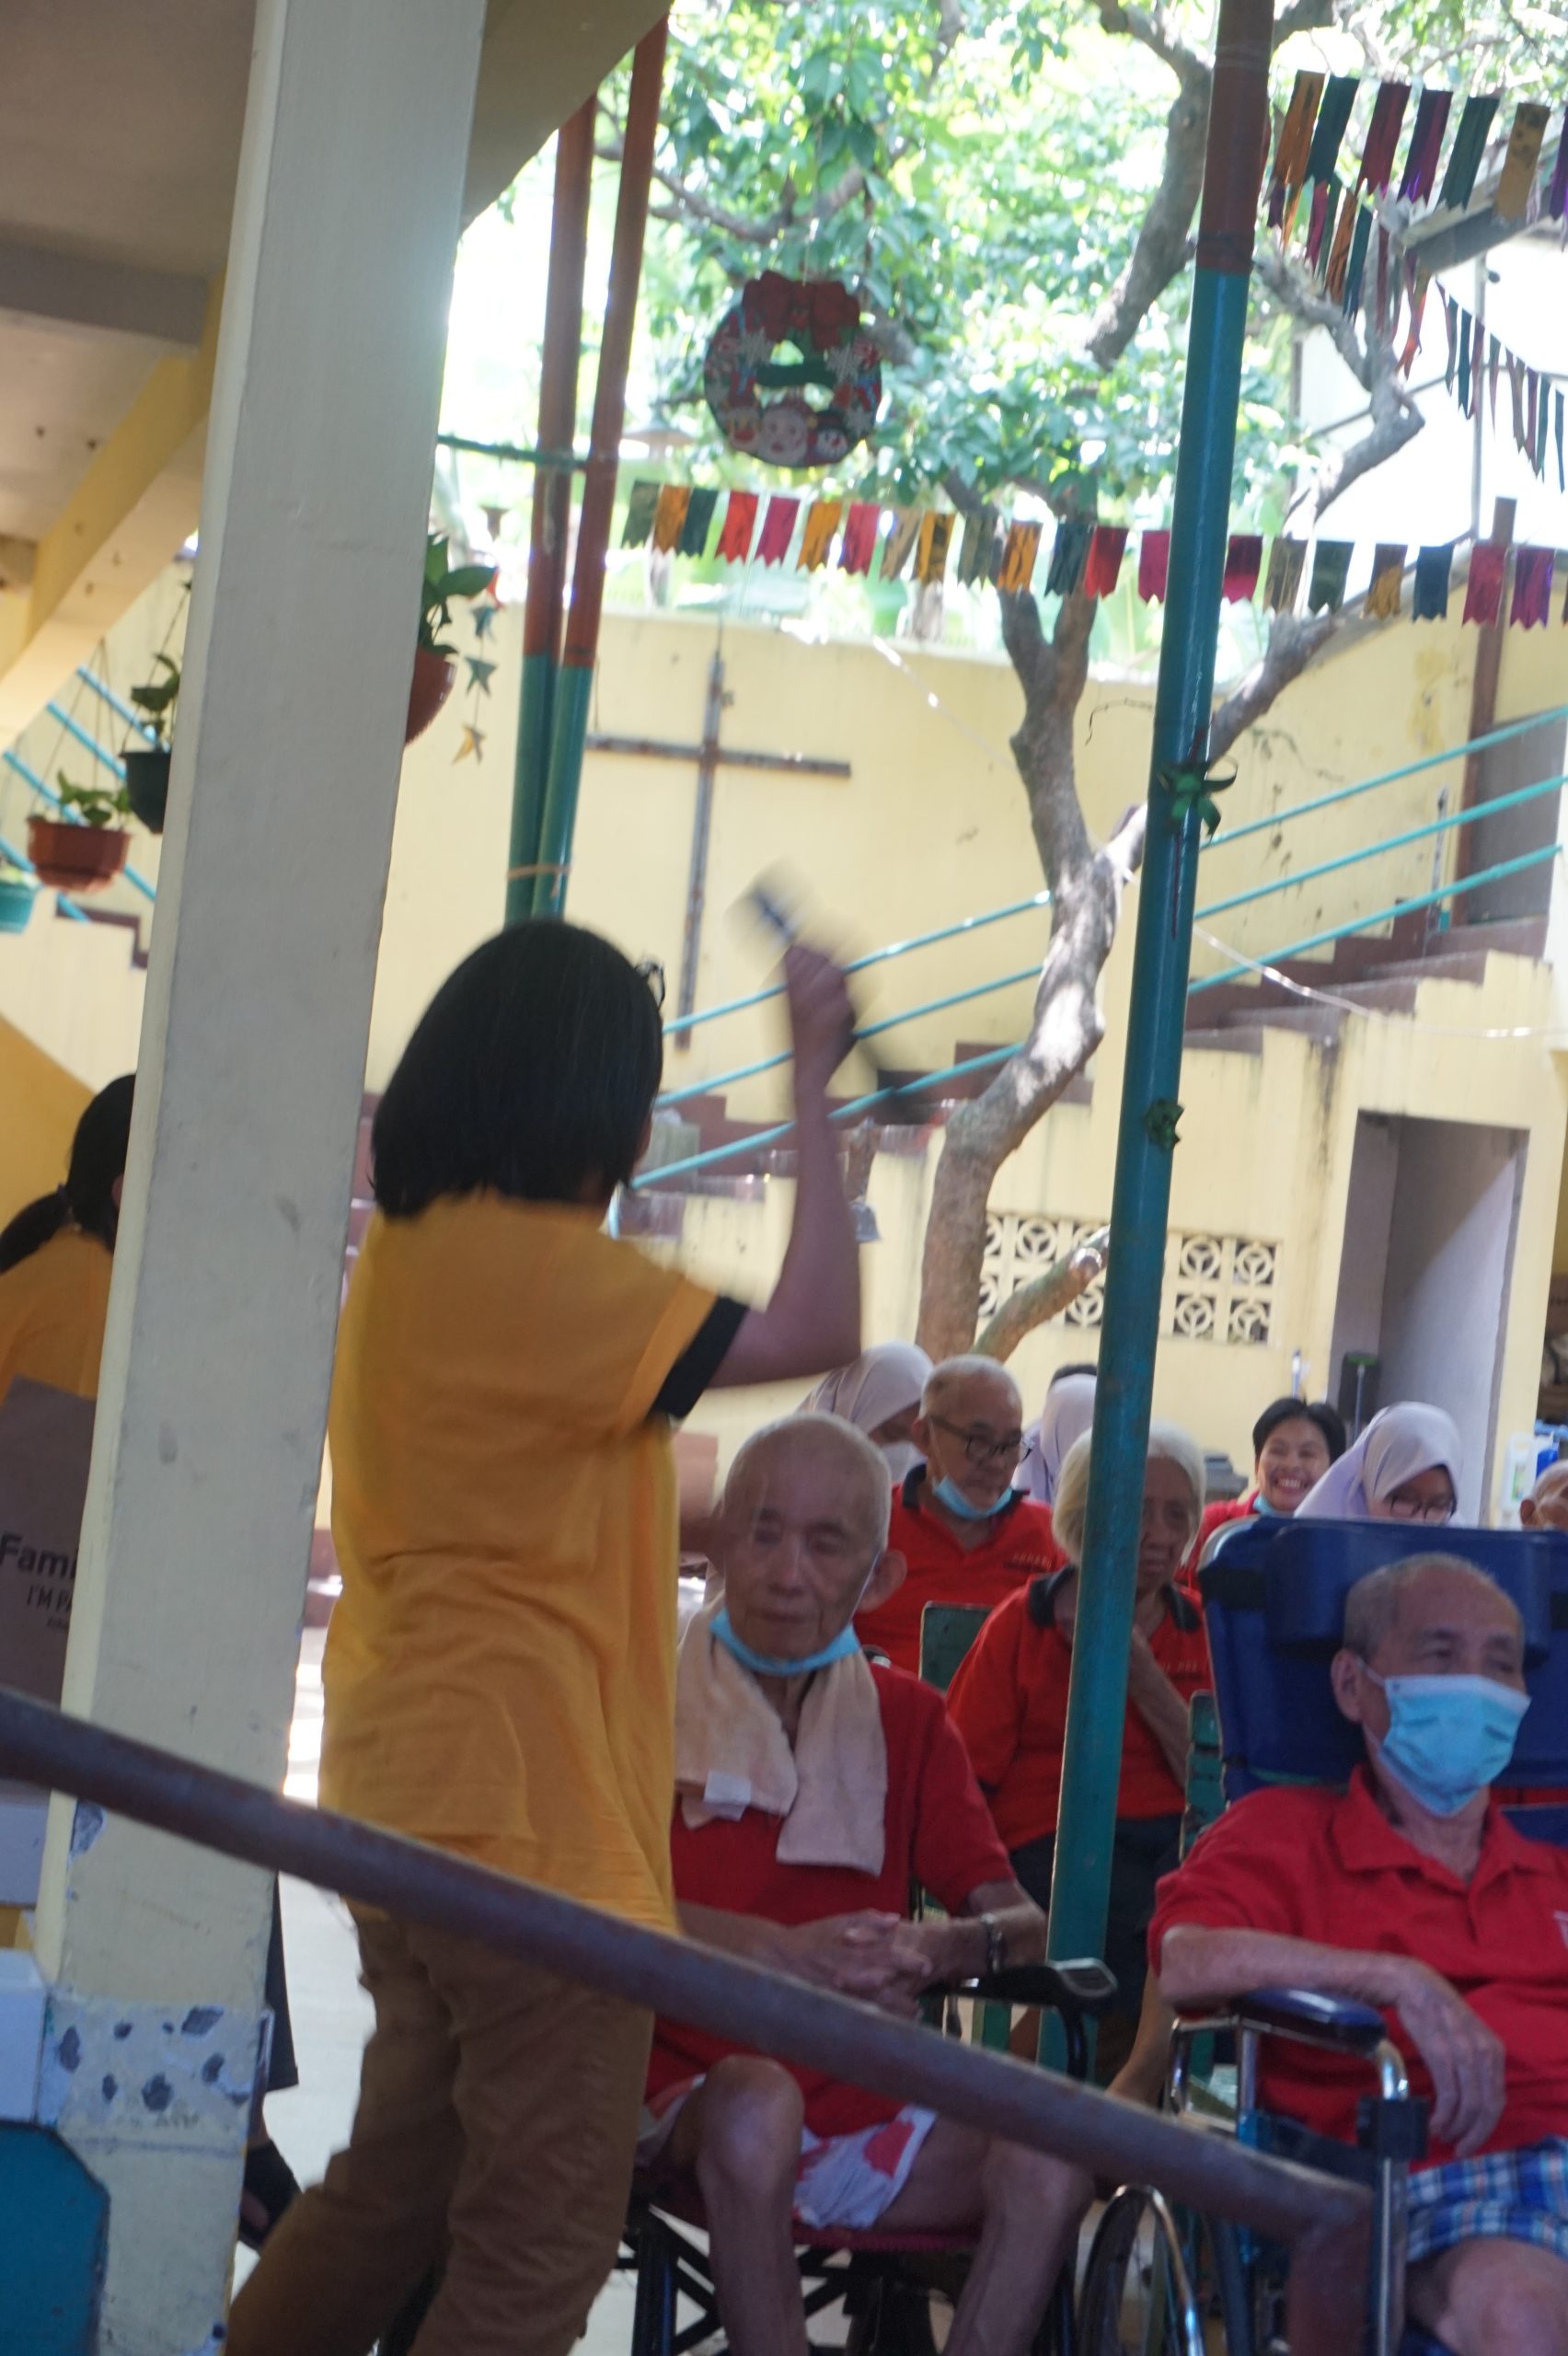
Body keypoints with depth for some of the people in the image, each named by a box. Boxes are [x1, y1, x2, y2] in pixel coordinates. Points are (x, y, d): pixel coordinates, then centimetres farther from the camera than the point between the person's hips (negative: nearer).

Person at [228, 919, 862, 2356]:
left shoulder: (409, 1242, 10)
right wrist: (814, 1085, -15)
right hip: (525, 1814, -10)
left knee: (399, 2187, 22)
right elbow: (816, 1332, -21)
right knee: (543, 2238, 0)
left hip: (419, 1796, 10)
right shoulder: (531, 1260, -19)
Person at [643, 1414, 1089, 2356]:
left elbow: (1023, 1923, 4)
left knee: (1054, 2153, -23)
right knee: (758, 2096, -36)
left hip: (866, 2119, 3)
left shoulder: (907, 1719, 13)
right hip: (691, 2105, -3)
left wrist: (949, 1946, -19)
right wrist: (782, 1951, -25)